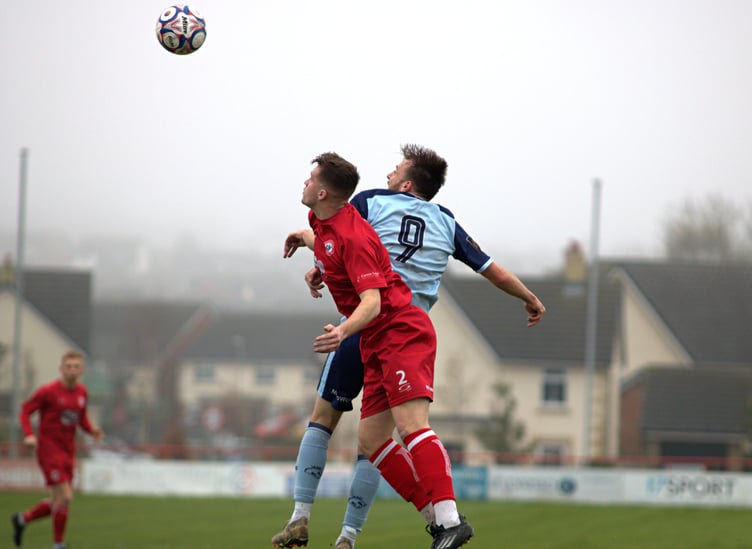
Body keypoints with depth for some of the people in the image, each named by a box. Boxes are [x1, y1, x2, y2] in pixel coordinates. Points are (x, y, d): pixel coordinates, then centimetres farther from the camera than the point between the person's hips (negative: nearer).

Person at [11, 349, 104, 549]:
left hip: (67, 451, 7)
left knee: (58, 503, 9)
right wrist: (29, 435, -20)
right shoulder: (48, 391, -11)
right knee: (64, 497, -13)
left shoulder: (82, 392, 7)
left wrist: (92, 429, -1)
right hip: (49, 449, -7)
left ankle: (22, 519, 33)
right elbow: (25, 411, -4)